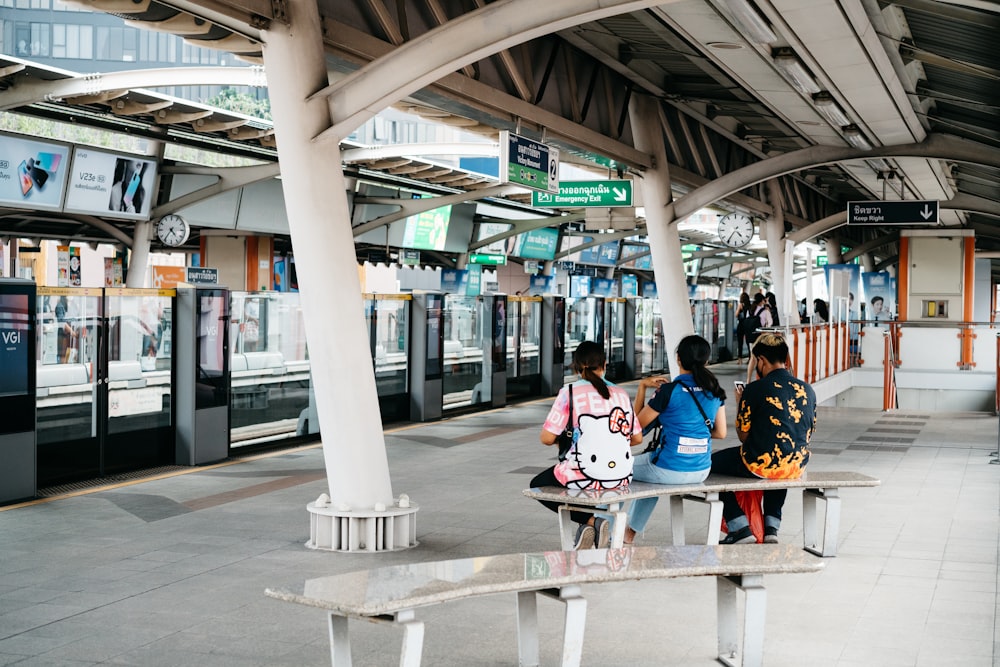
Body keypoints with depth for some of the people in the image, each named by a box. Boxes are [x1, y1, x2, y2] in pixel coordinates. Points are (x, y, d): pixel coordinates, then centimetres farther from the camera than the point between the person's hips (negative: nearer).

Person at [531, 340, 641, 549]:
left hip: (585, 475, -5)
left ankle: (589, 521, 4)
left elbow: (546, 438, -6)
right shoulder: (621, 393, 8)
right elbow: (637, 438, 13)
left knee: (538, 485, 24)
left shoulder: (569, 393, -5)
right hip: (621, 477, 5)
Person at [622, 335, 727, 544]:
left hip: (670, 471, -7)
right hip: (701, 471, 7)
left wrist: (642, 386, 3)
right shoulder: (715, 391, 1)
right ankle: (630, 531, 48)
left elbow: (638, 423, -5)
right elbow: (720, 432, 9)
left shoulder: (670, 391, -16)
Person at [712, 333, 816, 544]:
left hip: (760, 465, -6)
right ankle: (771, 527, 29)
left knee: (713, 463, 19)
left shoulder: (755, 390, -12)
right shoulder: (807, 390, 3)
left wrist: (739, 403, 9)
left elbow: (743, 436, -6)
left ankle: (741, 529, 13)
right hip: (796, 467, 6)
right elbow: (808, 434, 13)